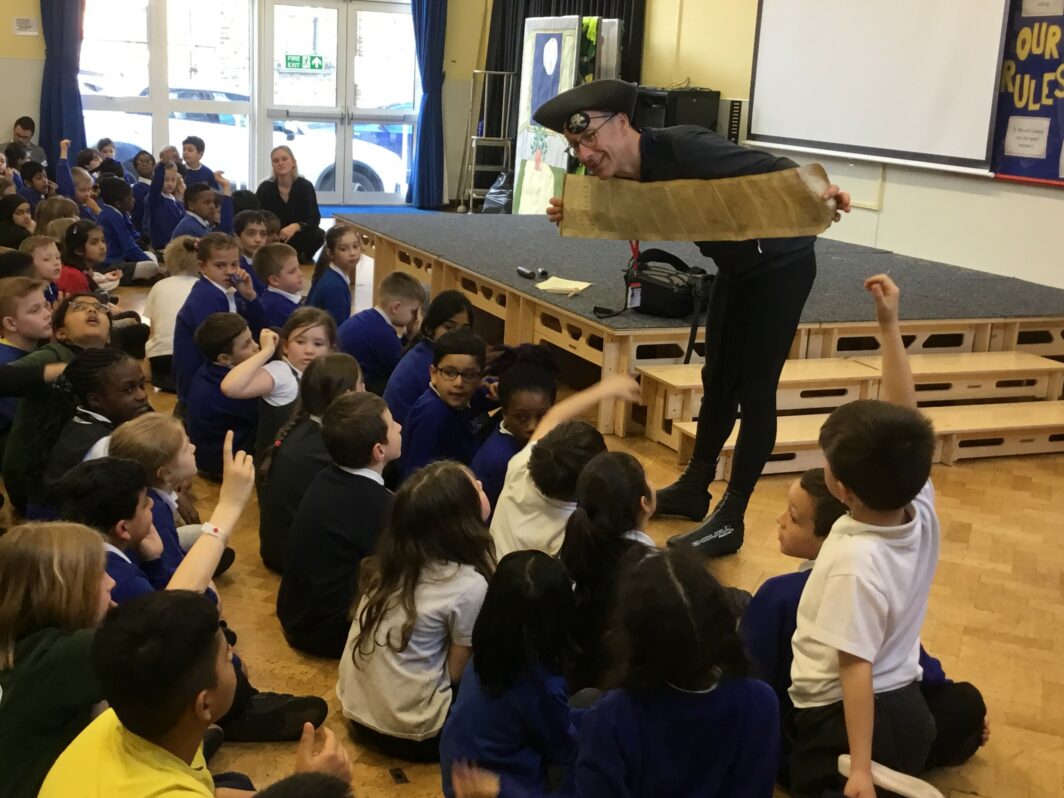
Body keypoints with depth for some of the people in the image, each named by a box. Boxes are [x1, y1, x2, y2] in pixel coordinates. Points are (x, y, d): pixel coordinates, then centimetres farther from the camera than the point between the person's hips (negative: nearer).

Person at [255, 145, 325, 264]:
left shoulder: (306, 186, -10)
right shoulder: (265, 188, -10)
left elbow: (315, 218, -16)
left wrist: (296, 226, -36)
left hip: (298, 235, 0)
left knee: (318, 235, -30)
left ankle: (304, 257, 2)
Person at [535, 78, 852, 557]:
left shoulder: (683, 148, -30)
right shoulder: (626, 177, -6)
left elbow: (774, 169, -33)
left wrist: (816, 194, -53)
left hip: (781, 264, -8)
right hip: (735, 268, 9)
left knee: (754, 387, -6)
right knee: (719, 380, 18)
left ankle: (731, 519, 2)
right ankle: (694, 487, 33)